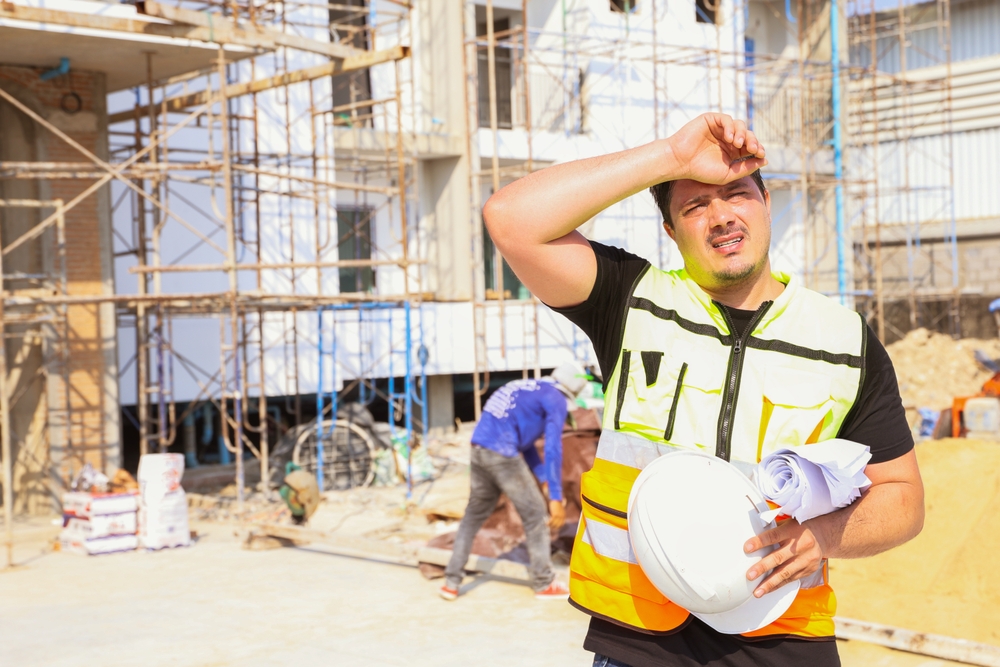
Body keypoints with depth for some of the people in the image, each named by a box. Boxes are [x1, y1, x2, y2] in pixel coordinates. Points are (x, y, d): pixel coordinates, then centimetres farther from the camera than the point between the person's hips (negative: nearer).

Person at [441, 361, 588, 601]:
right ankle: (544, 584, 16)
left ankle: (451, 582, 18)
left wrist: (546, 480, 22)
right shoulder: (556, 400, 1)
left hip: (479, 450, 8)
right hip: (503, 454, -8)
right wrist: (556, 497, -10)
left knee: (474, 515, 18)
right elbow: (553, 449, -9)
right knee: (534, 514, 7)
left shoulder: (528, 389, 26)